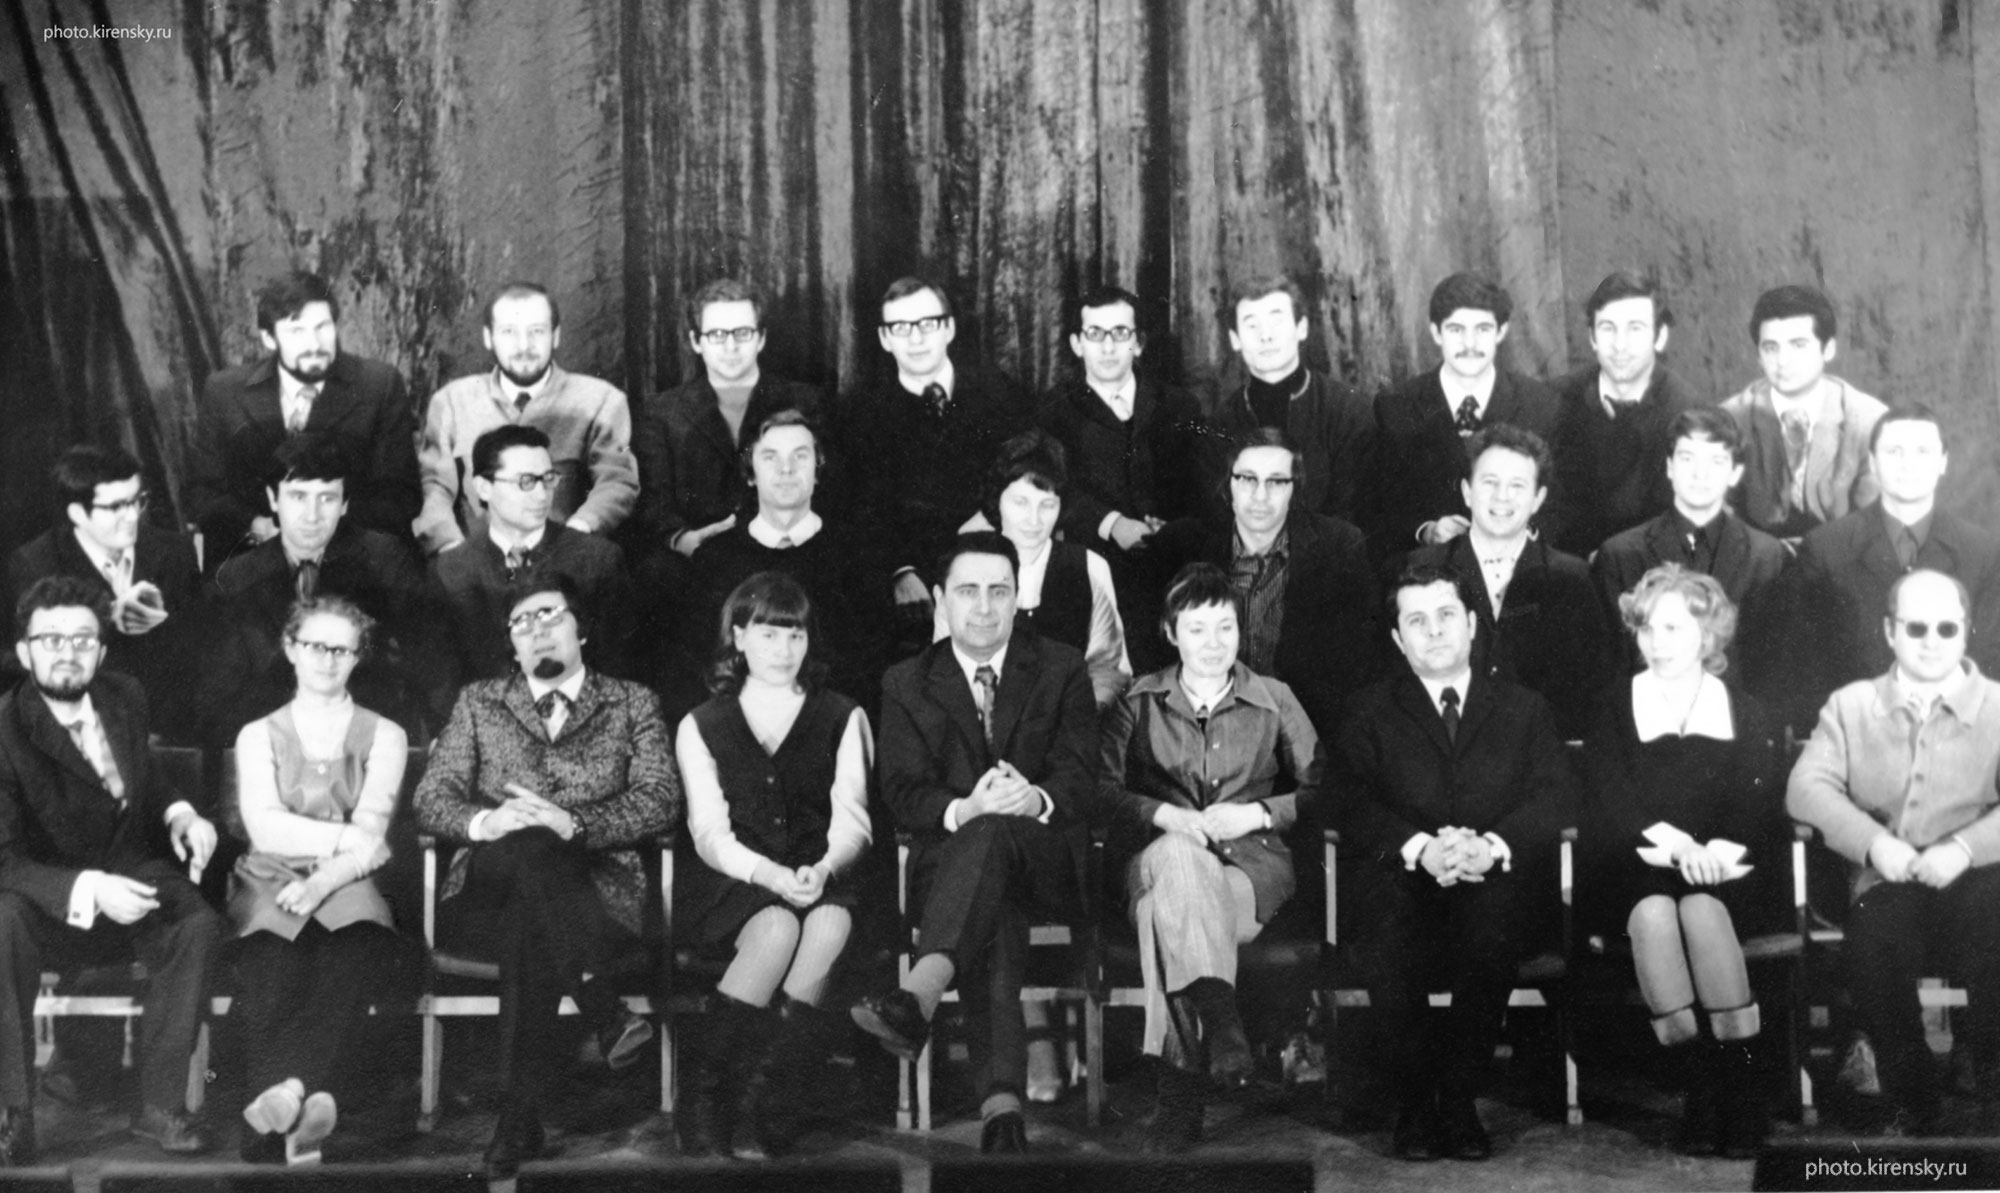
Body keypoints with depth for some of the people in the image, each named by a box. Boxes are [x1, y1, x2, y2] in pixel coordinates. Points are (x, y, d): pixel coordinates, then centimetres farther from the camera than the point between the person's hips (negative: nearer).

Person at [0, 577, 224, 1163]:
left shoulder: (126, 696, 3)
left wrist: (179, 812, -1)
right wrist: (87, 890, -36)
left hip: (135, 876, 4)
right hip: (50, 905, -3)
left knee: (198, 924, -28)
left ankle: (161, 1103, -19)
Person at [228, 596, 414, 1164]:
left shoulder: (383, 736, 17)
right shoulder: (259, 735, 21)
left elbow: (370, 842, 1)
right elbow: (265, 828, 2)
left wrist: (322, 882, -18)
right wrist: (345, 837, -7)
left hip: (347, 886, -1)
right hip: (271, 884, 1)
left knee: (359, 945, -38)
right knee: (272, 968, -35)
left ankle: (285, 1090, -51)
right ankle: (304, 1099, -49)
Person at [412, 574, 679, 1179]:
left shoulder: (633, 704, 16)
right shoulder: (478, 703, 21)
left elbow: (661, 801, 1)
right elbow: (431, 799, 10)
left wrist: (573, 824, -16)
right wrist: (483, 821, -15)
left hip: (597, 893, -1)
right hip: (489, 891, 1)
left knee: (529, 922, -36)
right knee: (526, 853, -36)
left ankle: (520, 1115, -32)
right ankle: (605, 1016, -31)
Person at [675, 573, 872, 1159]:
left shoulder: (842, 718, 15)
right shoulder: (701, 727, 13)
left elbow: (852, 819, 4)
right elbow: (711, 833, 1)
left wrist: (822, 868, -19)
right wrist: (773, 875, -19)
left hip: (824, 880, 1)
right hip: (736, 886, -1)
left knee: (831, 925, -35)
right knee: (777, 928, -35)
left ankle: (765, 1105, -29)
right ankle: (706, 1101, -25)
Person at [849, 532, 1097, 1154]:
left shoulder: (1062, 670, 11)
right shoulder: (906, 684, 12)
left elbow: (1081, 781, 1)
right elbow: (903, 793, 1)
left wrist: (1036, 801, -24)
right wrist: (963, 810, -23)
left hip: (1046, 864, -1)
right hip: (949, 861, 1)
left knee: (992, 831, -37)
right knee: (993, 920, -35)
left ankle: (922, 991, -56)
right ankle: (1001, 1100, -52)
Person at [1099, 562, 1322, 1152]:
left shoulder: (1275, 701, 17)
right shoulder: (1137, 703, 17)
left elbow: (1319, 788, 10)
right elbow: (1103, 790, 7)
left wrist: (1257, 813, -6)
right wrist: (1165, 816, -10)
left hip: (1253, 860, 0)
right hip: (1159, 854, 0)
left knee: (1169, 910, -35)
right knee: (1181, 855, -40)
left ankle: (1180, 1095, -40)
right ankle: (1221, 1021, -51)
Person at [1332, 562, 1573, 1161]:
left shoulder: (1525, 710, 19)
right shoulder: (1371, 714, 16)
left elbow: (1556, 796, 4)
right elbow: (1349, 803, 1)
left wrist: (1493, 846, -17)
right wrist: (1420, 847, -19)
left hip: (1496, 884, 0)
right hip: (1404, 883, 0)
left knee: (1495, 913, -35)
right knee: (1385, 920, -34)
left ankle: (1459, 1100, -20)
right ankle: (1417, 1102, -16)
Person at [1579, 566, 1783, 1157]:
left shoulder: (1747, 718, 15)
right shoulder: (1614, 708, 14)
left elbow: (1761, 812, 3)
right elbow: (1608, 804, -1)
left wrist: (1718, 850, -19)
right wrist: (1676, 844, -18)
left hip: (1725, 874, 0)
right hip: (1634, 873, 0)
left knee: (1701, 908, -34)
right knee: (1653, 910, -34)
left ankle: (1741, 1084, -29)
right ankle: (1698, 1086, -30)